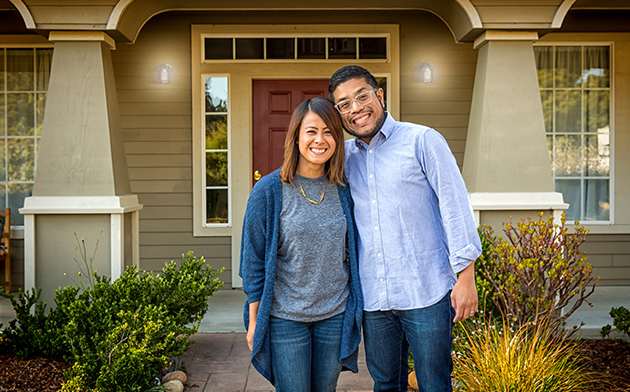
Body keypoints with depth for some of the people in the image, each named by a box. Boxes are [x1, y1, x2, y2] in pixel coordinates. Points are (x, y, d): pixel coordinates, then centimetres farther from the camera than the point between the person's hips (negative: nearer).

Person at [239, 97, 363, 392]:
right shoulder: (269, 190, -9)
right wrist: (254, 319, -5)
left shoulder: (342, 190, 2)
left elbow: (352, 253, 10)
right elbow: (254, 258, -6)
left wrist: (355, 312, 10)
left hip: (335, 315, 4)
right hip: (285, 317, -3)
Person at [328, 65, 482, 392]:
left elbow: (455, 205, -7)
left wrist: (466, 277, -10)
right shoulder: (344, 155, 9)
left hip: (426, 293, -4)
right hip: (372, 298, 4)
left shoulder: (422, 141, -4)